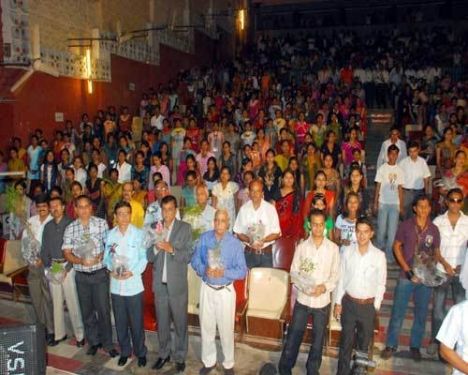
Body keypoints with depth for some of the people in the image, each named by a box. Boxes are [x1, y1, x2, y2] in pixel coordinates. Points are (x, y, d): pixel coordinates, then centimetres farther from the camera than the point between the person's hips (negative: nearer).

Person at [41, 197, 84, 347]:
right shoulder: (48, 226, 10)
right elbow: (44, 249, 12)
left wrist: (66, 268, -11)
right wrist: (49, 267, 0)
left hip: (67, 266, -4)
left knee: (72, 301, -3)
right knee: (56, 301, 10)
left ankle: (79, 334, 8)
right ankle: (59, 333, 22)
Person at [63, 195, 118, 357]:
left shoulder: (102, 223, -4)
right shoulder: (70, 228, 0)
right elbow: (67, 253, -2)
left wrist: (99, 257, -19)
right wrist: (81, 260, -19)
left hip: (100, 273, -2)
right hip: (81, 275, 2)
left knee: (103, 309, 1)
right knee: (87, 310, 13)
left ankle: (107, 344, 17)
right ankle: (93, 342, 30)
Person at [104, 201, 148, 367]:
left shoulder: (139, 233, -6)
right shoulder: (110, 234, 3)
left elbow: (144, 258, -7)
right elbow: (106, 257, 6)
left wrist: (132, 272, -19)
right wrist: (111, 268, -12)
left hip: (134, 284, -3)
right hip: (116, 285, 3)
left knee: (136, 322, 7)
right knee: (120, 321, 14)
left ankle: (140, 352, 26)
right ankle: (125, 351, 32)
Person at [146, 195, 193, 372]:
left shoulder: (185, 228, -5)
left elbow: (188, 256, -10)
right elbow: (149, 257, 3)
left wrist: (171, 249, -24)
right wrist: (156, 248, -17)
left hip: (177, 284, -3)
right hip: (159, 284, 3)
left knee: (180, 322, 10)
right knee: (162, 322, 16)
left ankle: (180, 357, 26)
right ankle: (163, 354, 34)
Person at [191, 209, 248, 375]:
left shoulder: (235, 243, -12)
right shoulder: (204, 238, -5)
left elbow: (242, 271, -12)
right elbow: (195, 260, -1)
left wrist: (224, 272, -28)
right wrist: (204, 269, -22)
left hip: (225, 290, -2)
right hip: (207, 289, 2)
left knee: (226, 329, 9)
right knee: (206, 326, 14)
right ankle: (209, 361, 35)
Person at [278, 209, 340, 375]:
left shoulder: (333, 248, -4)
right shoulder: (302, 247, -4)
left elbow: (336, 274, -1)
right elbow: (294, 272, -2)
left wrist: (325, 287, -18)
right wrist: (304, 286, -19)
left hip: (322, 301, 0)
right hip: (303, 299, 0)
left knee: (318, 339, 14)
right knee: (293, 336, 8)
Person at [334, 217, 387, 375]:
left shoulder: (379, 255, -10)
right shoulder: (347, 251, -7)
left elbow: (381, 284, -2)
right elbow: (341, 279, 0)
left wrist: (376, 306, -2)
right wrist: (338, 302, 0)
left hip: (368, 305, 0)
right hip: (349, 303, 0)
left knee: (363, 343, 16)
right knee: (346, 341, 12)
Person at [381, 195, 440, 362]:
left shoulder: (434, 229, 1)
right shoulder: (406, 225, -5)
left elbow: (436, 252, 10)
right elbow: (396, 246, -2)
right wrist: (406, 268, -9)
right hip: (407, 275, -2)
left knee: (421, 313, 13)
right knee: (398, 312, 4)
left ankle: (415, 346, 30)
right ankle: (391, 345, 18)